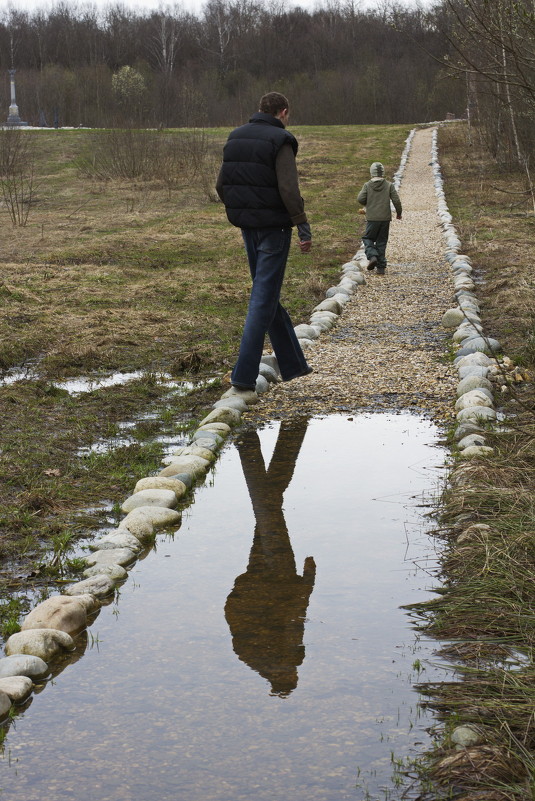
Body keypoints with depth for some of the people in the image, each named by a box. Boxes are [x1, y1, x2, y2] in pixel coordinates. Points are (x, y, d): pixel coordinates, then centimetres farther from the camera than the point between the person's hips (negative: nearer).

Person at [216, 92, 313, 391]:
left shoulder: (235, 138, 9)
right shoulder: (280, 141, -12)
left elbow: (222, 185, 11)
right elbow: (289, 190, -20)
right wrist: (304, 229, -15)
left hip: (247, 228, 7)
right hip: (273, 227, -7)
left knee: (268, 294, 16)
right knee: (264, 297, -3)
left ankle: (294, 364, 24)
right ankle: (244, 373, -7)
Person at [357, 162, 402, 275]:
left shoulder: (367, 185, -3)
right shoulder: (389, 185, -1)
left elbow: (360, 199, -11)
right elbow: (396, 200, -4)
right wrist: (398, 213, 11)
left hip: (372, 219, -2)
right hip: (385, 218, 2)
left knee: (368, 238, 14)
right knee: (381, 242, 10)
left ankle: (372, 256, -13)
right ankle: (381, 267, 7)